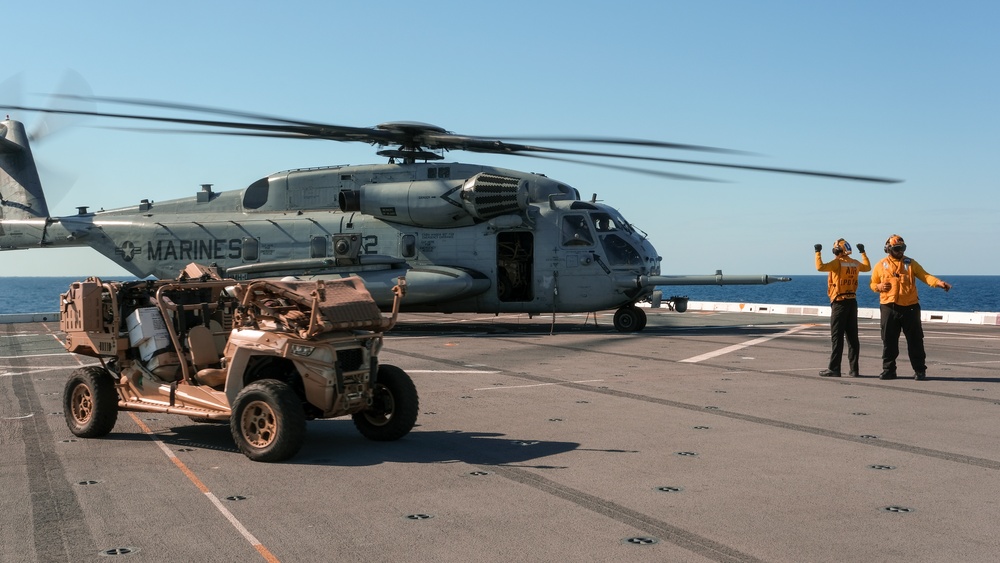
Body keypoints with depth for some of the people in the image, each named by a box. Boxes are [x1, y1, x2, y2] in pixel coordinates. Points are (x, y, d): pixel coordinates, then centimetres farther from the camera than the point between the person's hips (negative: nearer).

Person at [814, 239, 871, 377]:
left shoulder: (838, 262, -11)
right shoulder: (855, 263, 9)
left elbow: (820, 267, -26)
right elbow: (868, 267, 31)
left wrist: (818, 253, -13)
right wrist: (863, 252, 41)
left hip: (840, 302, -6)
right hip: (852, 302, 6)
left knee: (837, 337, -4)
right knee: (852, 337, 8)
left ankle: (834, 369, -4)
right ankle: (854, 369, 10)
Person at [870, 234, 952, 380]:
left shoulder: (910, 263, 8)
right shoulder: (881, 265, 9)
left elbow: (925, 276, -3)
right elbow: (873, 283, 16)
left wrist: (939, 282, -21)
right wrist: (879, 286, -8)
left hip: (910, 307, 0)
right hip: (889, 308, 0)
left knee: (915, 340, 1)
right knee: (889, 341, 3)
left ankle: (920, 370, 8)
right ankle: (888, 370, 11)